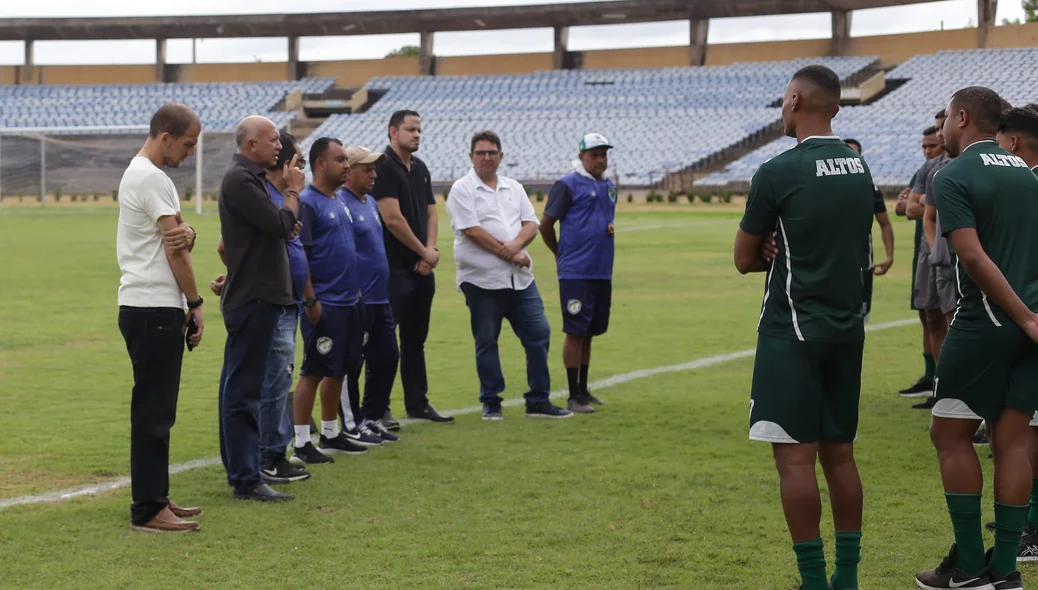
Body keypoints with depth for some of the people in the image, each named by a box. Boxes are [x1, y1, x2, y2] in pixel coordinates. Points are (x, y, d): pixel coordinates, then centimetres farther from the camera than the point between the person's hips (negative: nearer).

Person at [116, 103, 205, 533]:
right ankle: (148, 510, -5)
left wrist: (186, 234, -13)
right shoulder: (152, 179, -14)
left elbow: (178, 240, 11)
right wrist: (195, 303, -4)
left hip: (149, 308, 10)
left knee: (156, 408, 14)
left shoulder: (138, 174, 18)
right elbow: (174, 249, -13)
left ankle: (155, 499, 20)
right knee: (154, 409, -8)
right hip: (154, 308, -10)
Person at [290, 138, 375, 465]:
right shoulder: (307, 203, -12)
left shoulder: (339, 204, 16)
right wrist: (310, 300, -19)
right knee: (313, 372, -5)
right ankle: (301, 444, 0)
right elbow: (298, 255, -16)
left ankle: (331, 435, 25)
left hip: (349, 301, 9)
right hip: (324, 304, -9)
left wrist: (356, 288, 18)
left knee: (338, 370, 14)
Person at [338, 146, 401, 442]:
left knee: (387, 357, 13)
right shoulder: (340, 204, -14)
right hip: (357, 301, -10)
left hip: (380, 298, 10)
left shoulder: (371, 203, 16)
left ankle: (372, 418, 23)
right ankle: (351, 425, 6)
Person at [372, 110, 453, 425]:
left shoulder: (420, 169, 15)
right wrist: (424, 252, -8)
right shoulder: (383, 167, -11)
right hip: (393, 267, -8)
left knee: (415, 338, 14)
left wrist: (429, 251, -2)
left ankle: (418, 402, 22)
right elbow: (393, 219, -17)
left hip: (422, 268, 8)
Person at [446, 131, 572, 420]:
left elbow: (531, 224, 9)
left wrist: (516, 245, -13)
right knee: (486, 342, 2)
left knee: (539, 334, 2)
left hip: (520, 278, 5)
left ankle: (538, 401, 10)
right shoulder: (462, 189, -3)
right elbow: (472, 231, -13)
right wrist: (510, 255, -12)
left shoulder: (514, 188, 16)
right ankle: (491, 403, 13)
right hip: (481, 279, -5)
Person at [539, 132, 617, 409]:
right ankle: (574, 395, -1)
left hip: (602, 272, 7)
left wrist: (610, 227, 9)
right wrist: (561, 253, 7)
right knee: (575, 332, -5)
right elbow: (545, 225, -5)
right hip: (575, 273, -7)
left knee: (589, 332, 14)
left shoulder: (610, 187, 15)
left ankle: (583, 389, 24)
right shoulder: (567, 185, -7)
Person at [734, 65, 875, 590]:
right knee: (840, 454, 12)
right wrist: (791, 253, 4)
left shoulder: (778, 172, -12)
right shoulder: (860, 168, 8)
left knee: (796, 457, -4)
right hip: (847, 328, 7)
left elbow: (745, 260, -5)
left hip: (793, 332, -7)